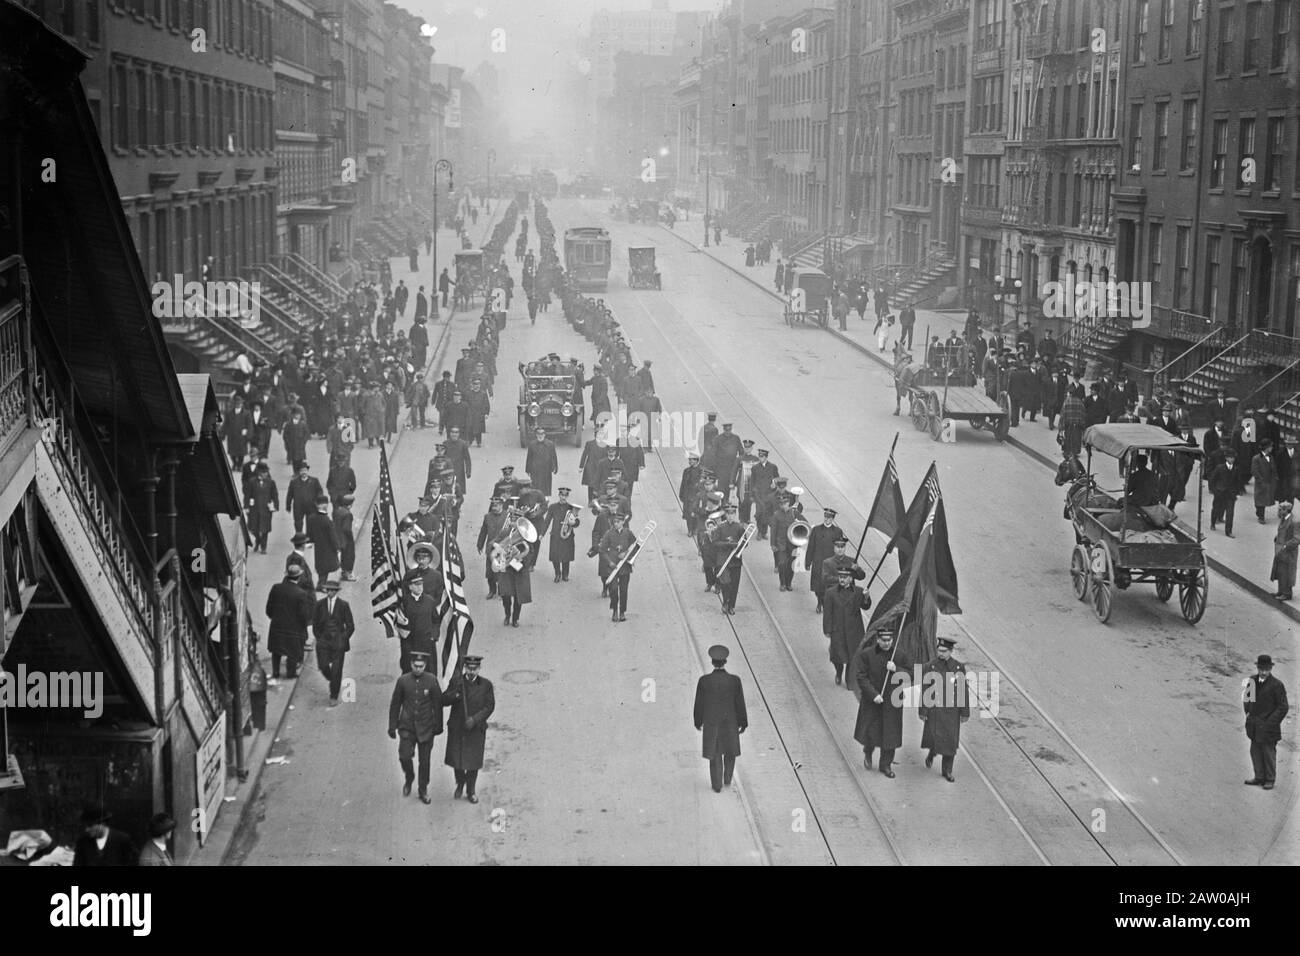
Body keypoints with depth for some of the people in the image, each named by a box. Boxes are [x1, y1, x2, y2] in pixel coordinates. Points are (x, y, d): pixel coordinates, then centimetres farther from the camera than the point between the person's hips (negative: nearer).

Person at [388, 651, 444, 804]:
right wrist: (392, 726, 4)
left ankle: (423, 791, 23)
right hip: (407, 727, 0)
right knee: (405, 757, -11)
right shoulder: (403, 681, -3)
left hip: (426, 728, 0)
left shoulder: (432, 680, -5)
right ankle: (409, 779, 20)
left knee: (424, 761, 6)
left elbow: (437, 704, 2)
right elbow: (395, 704, 4)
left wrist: (438, 726, 3)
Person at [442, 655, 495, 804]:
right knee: (456, 759, 9)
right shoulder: (456, 680, -4)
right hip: (456, 728, 1)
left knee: (473, 762, 4)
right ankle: (460, 784, 38)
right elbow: (444, 701, -6)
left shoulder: (486, 685, -6)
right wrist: (455, 692, -25)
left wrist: (475, 719, -19)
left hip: (476, 729, -1)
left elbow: (489, 706, -7)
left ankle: (470, 791, 23)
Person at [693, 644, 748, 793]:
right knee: (730, 750, 24)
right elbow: (740, 703, -9)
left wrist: (698, 722, 10)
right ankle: (727, 779, 30)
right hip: (730, 722, 0)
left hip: (711, 723, 0)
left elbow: (699, 703, -6)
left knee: (715, 754, 13)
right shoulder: (735, 680, -16)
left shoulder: (704, 681, -15)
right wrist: (743, 724, 4)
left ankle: (717, 785, 15)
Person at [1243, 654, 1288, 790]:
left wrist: (1271, 722, -14)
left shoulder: (1277, 685, -12)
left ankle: (1270, 779, 12)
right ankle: (1259, 777, 22)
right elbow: (1246, 698, 23)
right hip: (1255, 726, 6)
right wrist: (1248, 712, 11)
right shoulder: (1252, 681, 5)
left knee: (1269, 753, 1)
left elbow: (1283, 707, -11)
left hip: (1268, 727, -6)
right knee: (1255, 751, 11)